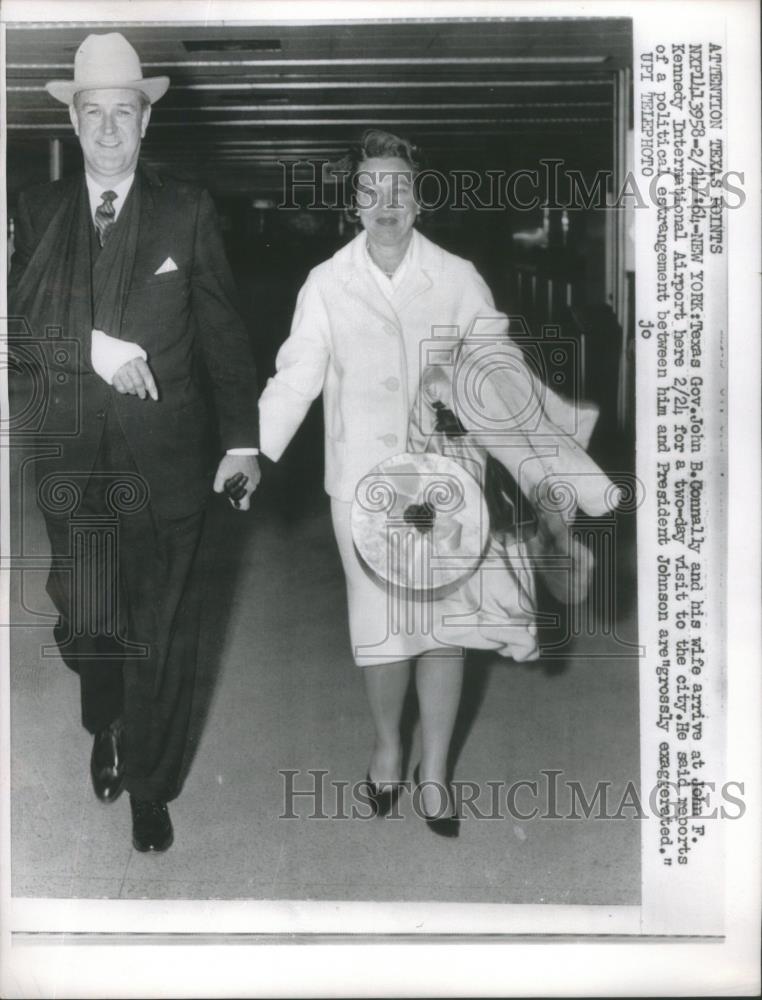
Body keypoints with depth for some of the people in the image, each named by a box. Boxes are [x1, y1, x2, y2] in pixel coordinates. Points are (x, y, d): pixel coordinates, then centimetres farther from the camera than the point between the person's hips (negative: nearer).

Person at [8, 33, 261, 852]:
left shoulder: (187, 211, 3)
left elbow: (224, 334, 2)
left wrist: (242, 441, -3)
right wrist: (96, 346, -17)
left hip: (167, 456, 0)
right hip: (71, 456, 1)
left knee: (162, 632, 8)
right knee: (86, 624, -5)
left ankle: (150, 788, 29)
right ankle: (106, 728, 31)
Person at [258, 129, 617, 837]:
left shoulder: (458, 278, 2)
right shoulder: (327, 283, 1)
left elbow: (500, 370, 1)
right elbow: (295, 376, -2)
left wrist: (555, 461, -7)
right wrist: (250, 449, -14)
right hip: (365, 480, 0)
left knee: (445, 619, 3)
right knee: (381, 622, 5)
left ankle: (434, 770, 21)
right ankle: (387, 746, 31)